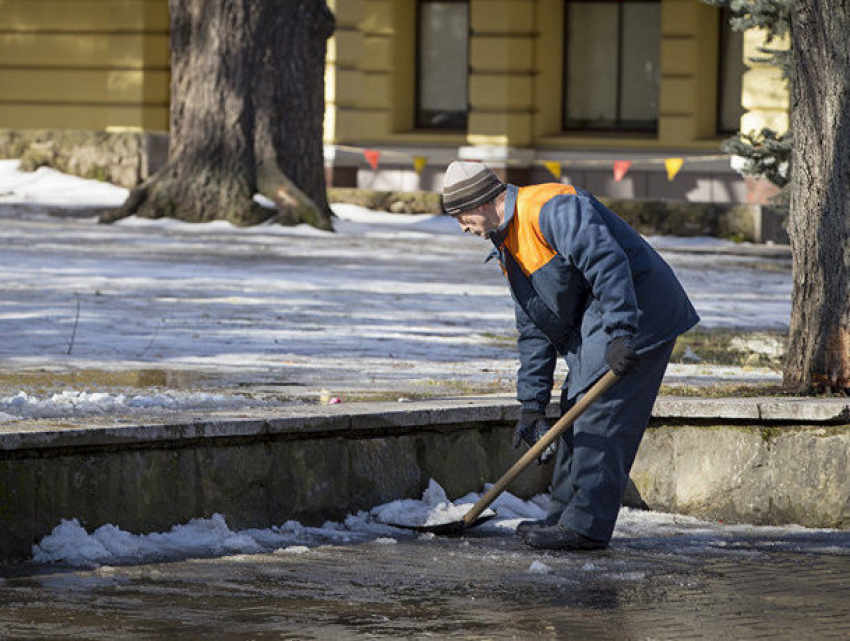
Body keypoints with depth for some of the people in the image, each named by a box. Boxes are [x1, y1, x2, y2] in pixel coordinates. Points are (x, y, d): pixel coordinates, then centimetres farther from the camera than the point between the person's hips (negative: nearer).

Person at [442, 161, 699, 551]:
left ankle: (586, 526, -13)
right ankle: (565, 515, 18)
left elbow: (607, 262, -29)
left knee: (601, 419, -13)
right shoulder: (509, 246, 14)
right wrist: (532, 405, 11)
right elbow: (534, 330, 17)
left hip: (636, 310, -11)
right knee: (576, 415, 11)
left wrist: (620, 335, -35)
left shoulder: (551, 208, -19)